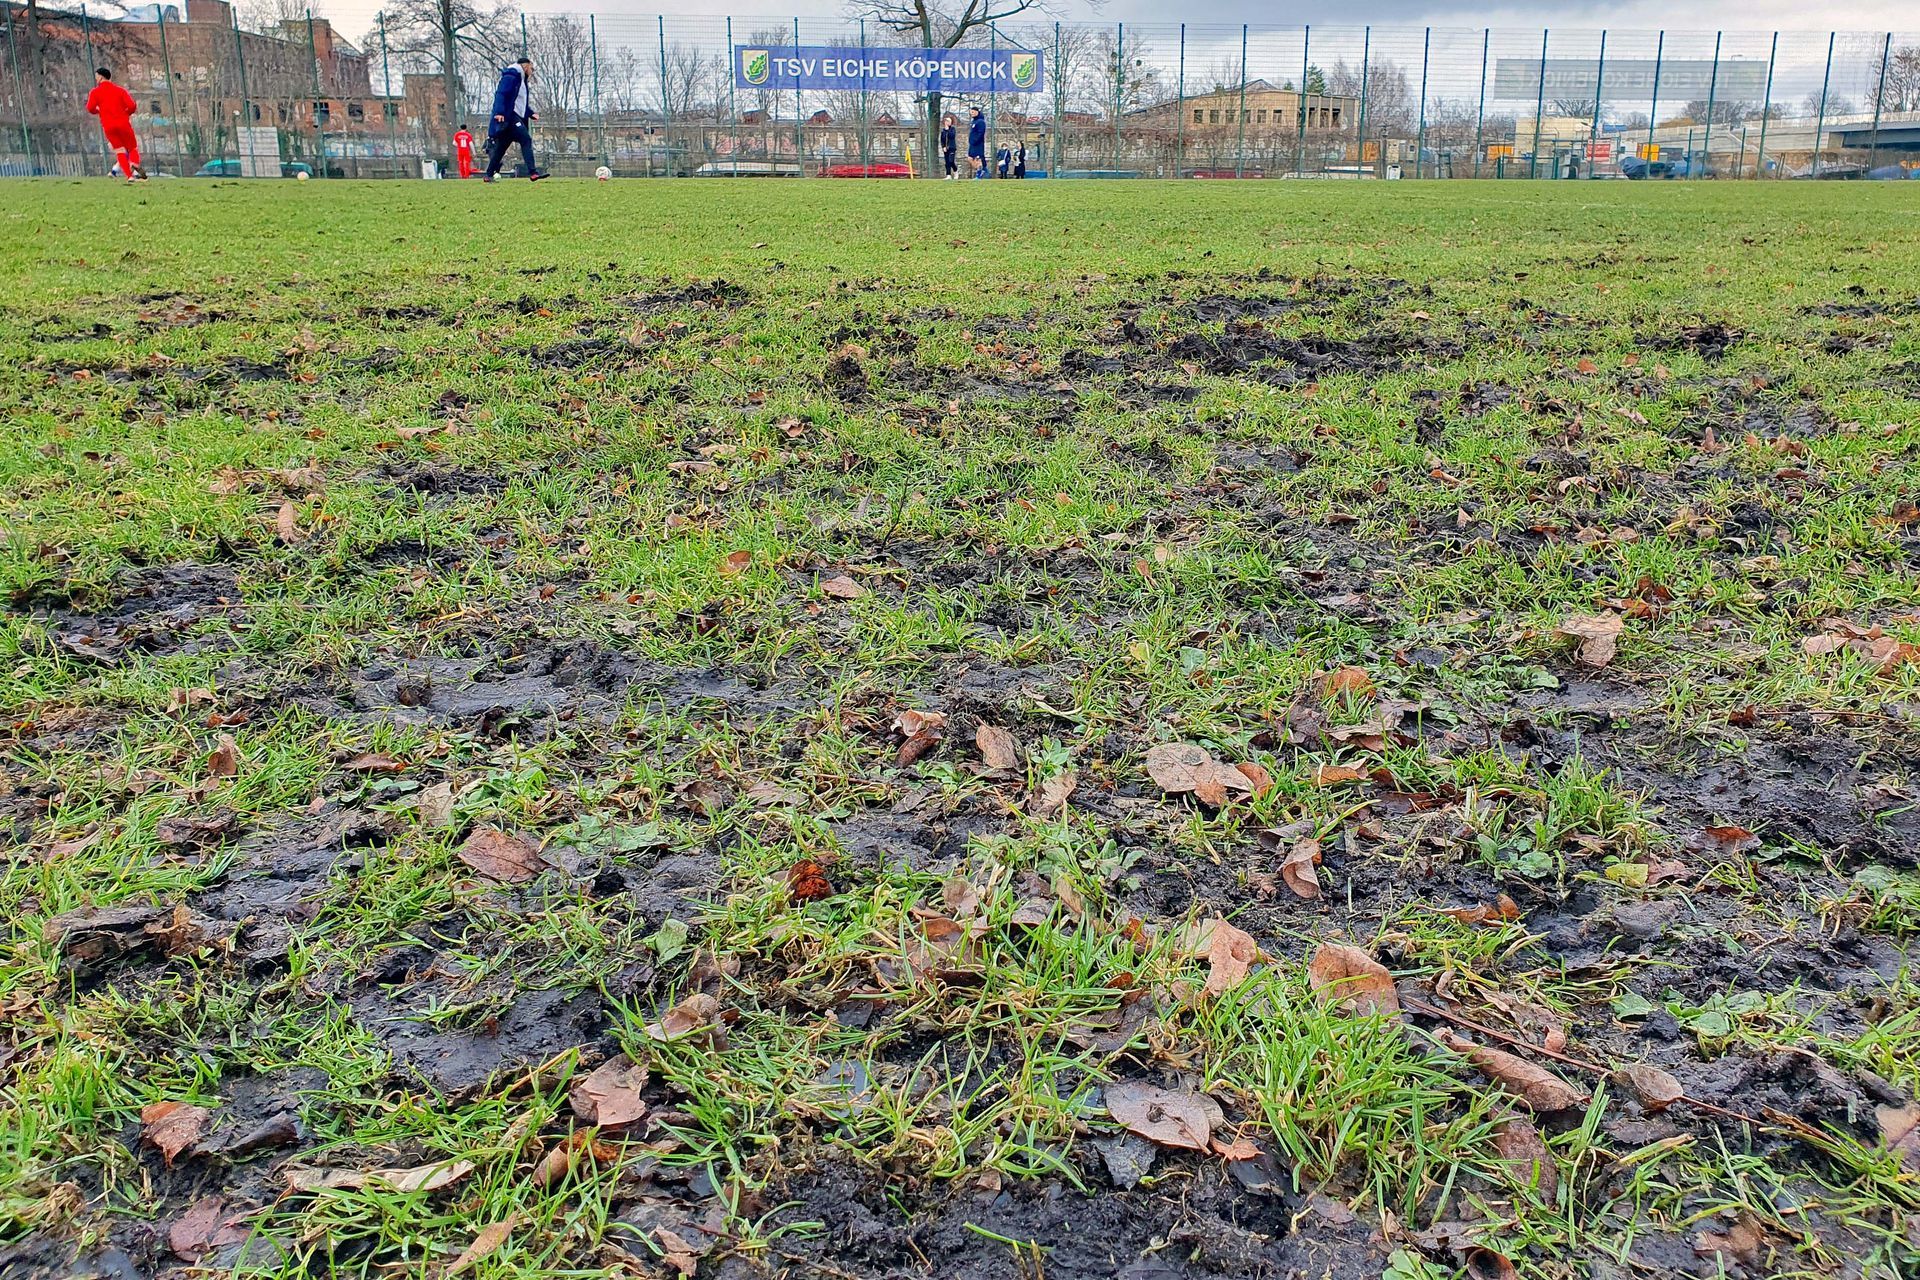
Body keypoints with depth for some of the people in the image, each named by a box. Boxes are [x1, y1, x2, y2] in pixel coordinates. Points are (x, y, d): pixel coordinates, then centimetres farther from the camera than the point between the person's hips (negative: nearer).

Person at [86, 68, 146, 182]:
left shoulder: (95, 92, 5)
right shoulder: (120, 90, 7)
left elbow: (90, 109, -4)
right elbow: (132, 106, -4)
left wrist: (98, 111, 17)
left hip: (108, 126, 0)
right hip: (123, 123, 0)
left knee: (120, 151, 6)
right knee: (133, 148, 5)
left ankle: (129, 176, -10)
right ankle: (135, 165, -28)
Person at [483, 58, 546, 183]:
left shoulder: (522, 81, 25)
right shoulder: (510, 77, -5)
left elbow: (522, 104, 28)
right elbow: (500, 94, -16)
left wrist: (532, 113, 12)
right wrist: (499, 112, -27)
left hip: (517, 118, 10)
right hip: (508, 116, -10)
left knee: (501, 148, 10)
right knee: (526, 139, -20)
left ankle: (489, 175, 15)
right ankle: (532, 172, -28)